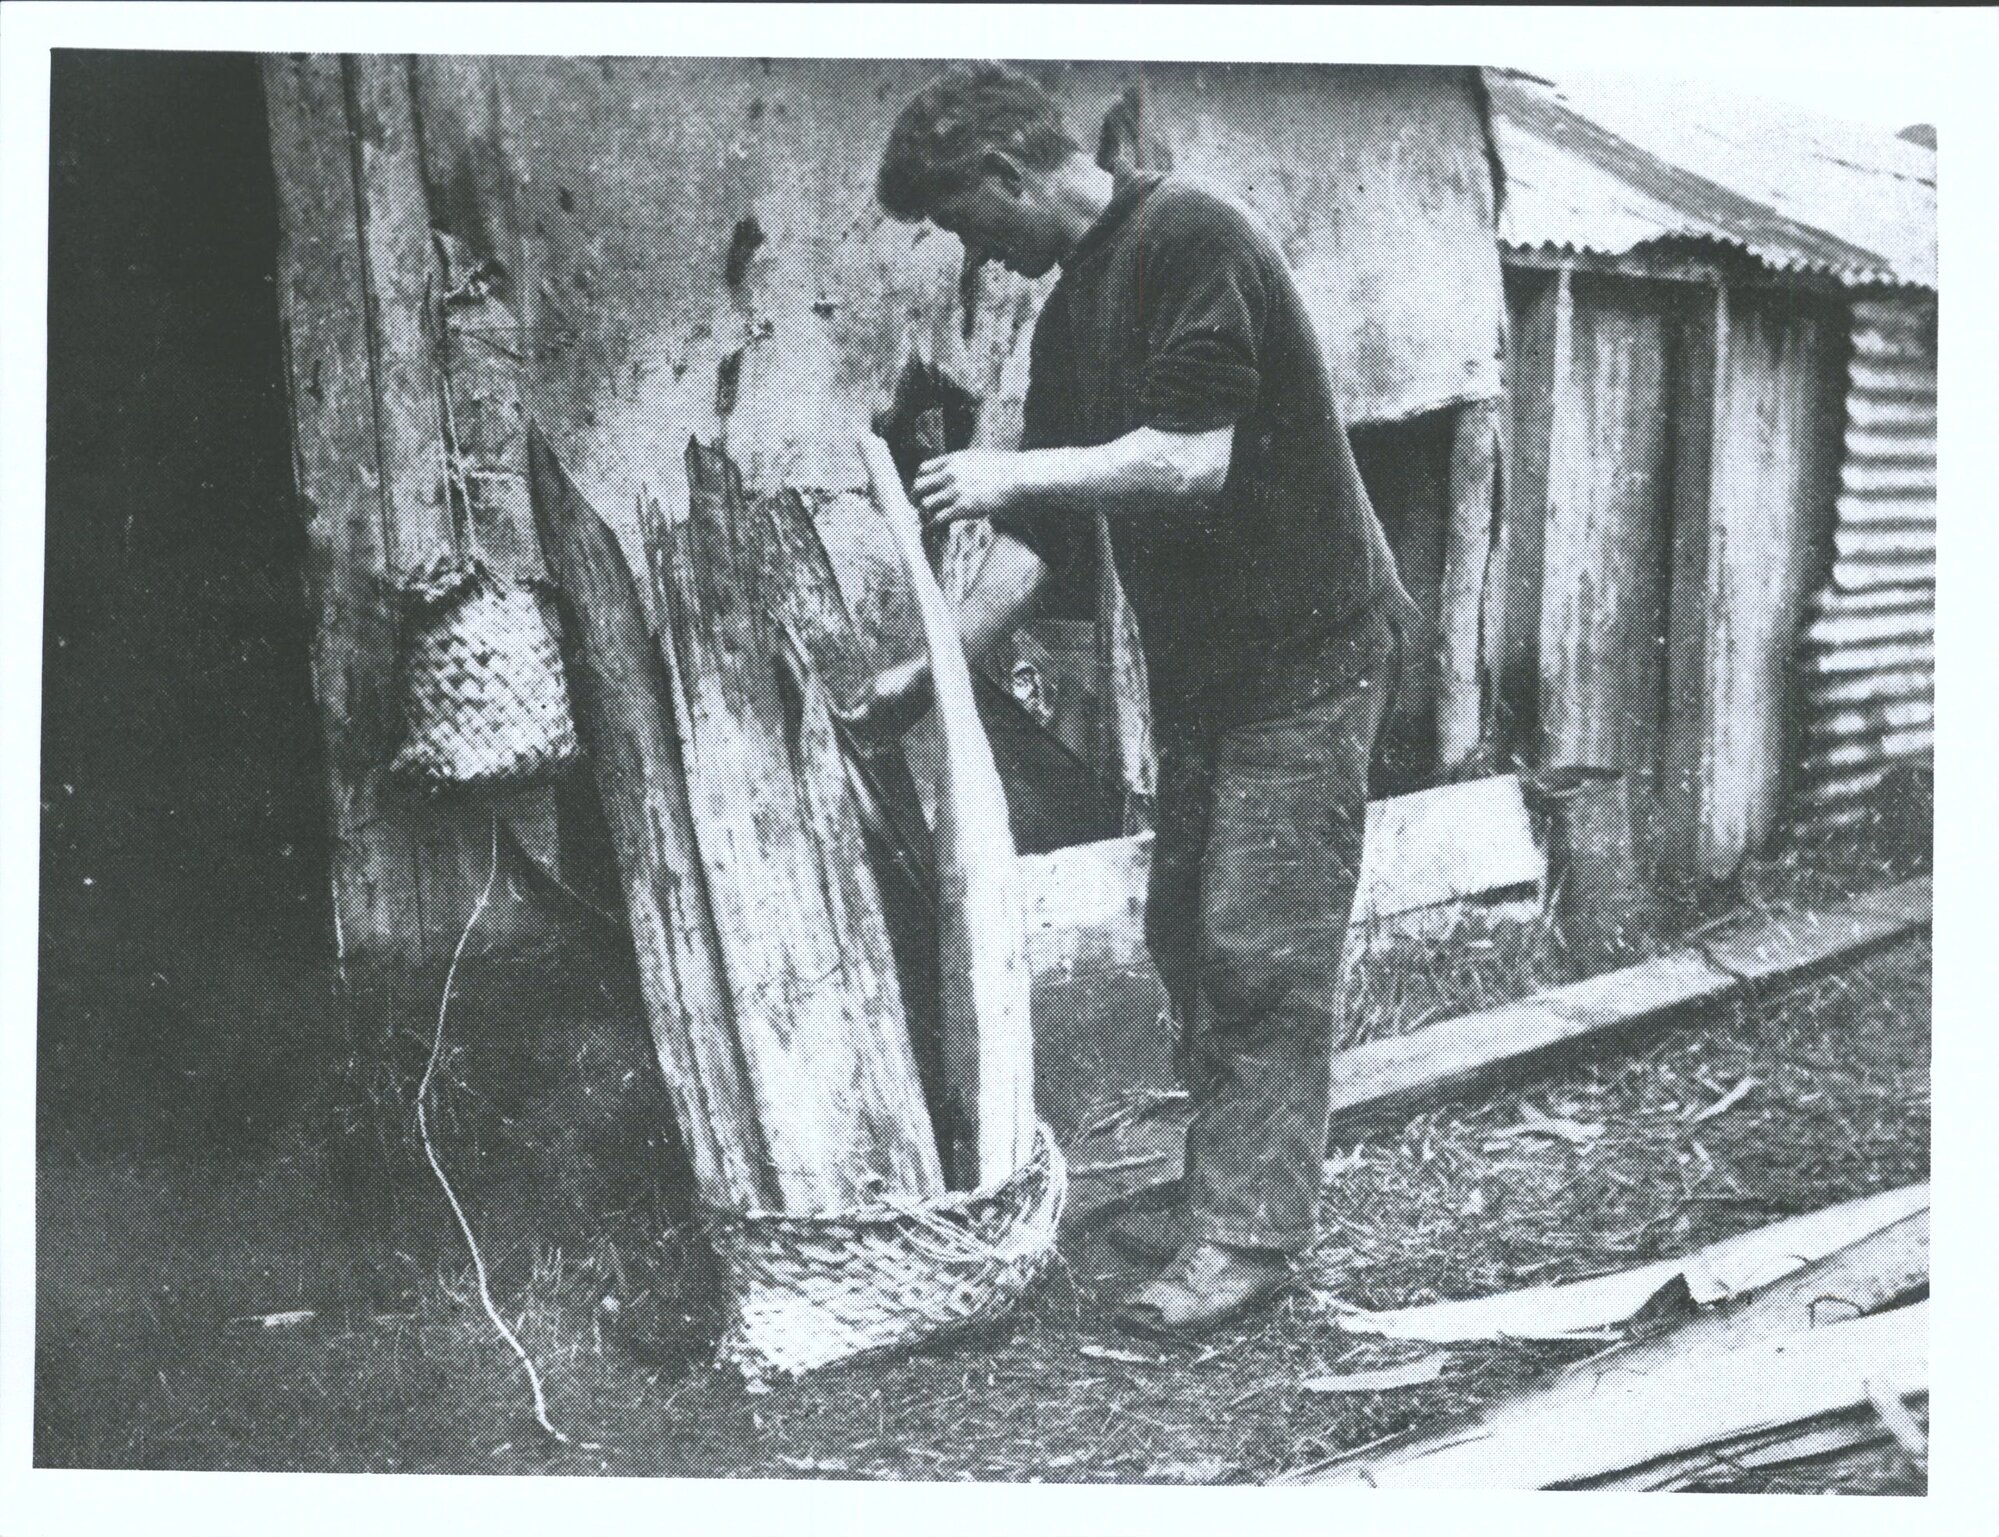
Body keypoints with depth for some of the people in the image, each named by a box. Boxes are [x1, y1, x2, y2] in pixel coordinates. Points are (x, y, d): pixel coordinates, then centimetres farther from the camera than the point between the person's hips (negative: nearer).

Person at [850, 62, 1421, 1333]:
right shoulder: (1073, 311, 12)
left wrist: (1016, 472, -15)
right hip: (1204, 660, 9)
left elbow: (1195, 460, -25)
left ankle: (1253, 1237, 0)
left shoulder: (1190, 238, -16)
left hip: (1307, 650, -9)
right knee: (1189, 935, 11)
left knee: (1263, 951, -7)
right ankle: (1222, 1194, 22)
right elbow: (1047, 535, 14)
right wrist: (933, 672, 10)